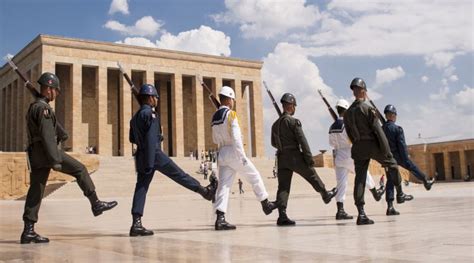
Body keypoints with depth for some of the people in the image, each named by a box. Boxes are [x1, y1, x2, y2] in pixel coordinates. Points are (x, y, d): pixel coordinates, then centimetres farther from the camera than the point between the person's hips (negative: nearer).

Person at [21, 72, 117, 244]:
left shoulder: (33, 106, 21)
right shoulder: (43, 108, -12)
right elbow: (47, 136, -21)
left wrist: (58, 137, 27)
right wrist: (55, 161, -23)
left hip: (35, 154, 10)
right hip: (46, 152, -10)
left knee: (36, 190, 6)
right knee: (80, 170, 0)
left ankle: (28, 231, 4)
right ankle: (96, 204, 4)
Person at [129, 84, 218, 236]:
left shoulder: (136, 116, 17)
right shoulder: (149, 114, -11)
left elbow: (132, 139, 23)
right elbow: (150, 139, -18)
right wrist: (149, 164, -21)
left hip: (141, 155, 8)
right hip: (154, 154, -8)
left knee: (141, 188, 2)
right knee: (179, 175, 4)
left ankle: (136, 224, -3)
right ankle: (205, 191, 18)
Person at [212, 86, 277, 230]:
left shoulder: (215, 117, 13)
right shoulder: (230, 114, -10)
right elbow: (236, 136, -18)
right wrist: (242, 156, -19)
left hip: (222, 154, 7)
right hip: (233, 152, -7)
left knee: (223, 185, 0)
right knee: (255, 176, 12)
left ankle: (220, 219, -10)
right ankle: (266, 204, 26)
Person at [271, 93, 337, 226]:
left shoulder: (275, 124, 12)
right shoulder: (293, 121, -9)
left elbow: (273, 143, 20)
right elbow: (302, 140, -13)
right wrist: (309, 157, -11)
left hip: (282, 158, 6)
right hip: (295, 156, -6)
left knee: (283, 186, 1)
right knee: (312, 176, 17)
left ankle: (282, 216, -6)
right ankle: (325, 195, 37)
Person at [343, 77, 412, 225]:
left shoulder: (347, 112, 9)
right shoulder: (368, 108, -9)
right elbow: (378, 131, -13)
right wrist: (386, 152, -12)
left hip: (358, 148, 5)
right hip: (372, 144, -5)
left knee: (360, 179, 1)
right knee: (392, 164, 21)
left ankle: (361, 214, -4)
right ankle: (400, 194, 32)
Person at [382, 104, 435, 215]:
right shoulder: (398, 129, -15)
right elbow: (402, 146, -17)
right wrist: (406, 161, -14)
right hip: (398, 156, -4)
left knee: (390, 180, 4)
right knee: (413, 168, 22)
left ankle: (390, 206, -2)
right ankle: (426, 182, 47)